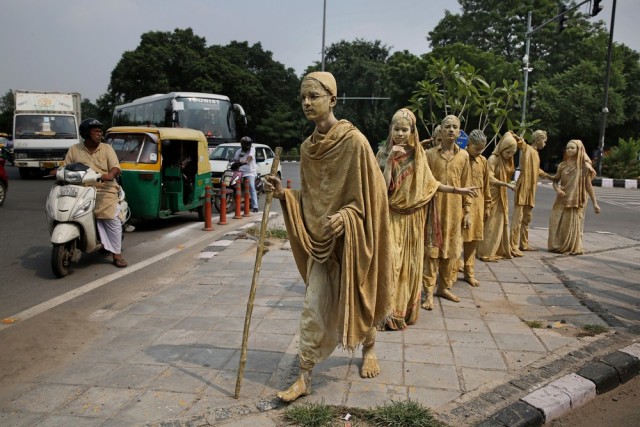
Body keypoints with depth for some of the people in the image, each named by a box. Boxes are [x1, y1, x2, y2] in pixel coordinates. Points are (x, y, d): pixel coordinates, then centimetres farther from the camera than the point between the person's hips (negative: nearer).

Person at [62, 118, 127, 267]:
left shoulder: (106, 148, 8)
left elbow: (116, 168, -3)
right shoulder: (74, 149, 12)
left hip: (105, 191, -1)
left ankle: (116, 254, -7)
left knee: (112, 219, -16)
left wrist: (110, 174, -26)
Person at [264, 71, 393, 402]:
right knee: (313, 306, 4)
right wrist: (284, 194, -6)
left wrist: (344, 217, -27)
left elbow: (368, 196, -14)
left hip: (351, 236, -4)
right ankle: (304, 377, 12)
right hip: (320, 237, 4)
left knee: (357, 297, 14)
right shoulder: (307, 147, 3)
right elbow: (309, 197, 10)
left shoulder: (354, 141, -16)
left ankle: (369, 349, 42)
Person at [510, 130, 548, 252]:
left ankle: (523, 244, 23)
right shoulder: (527, 149, -7)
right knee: (518, 218, -8)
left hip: (530, 190, 9)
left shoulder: (535, 153, 19)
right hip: (523, 188, -9)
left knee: (526, 219, 14)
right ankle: (513, 246, -6)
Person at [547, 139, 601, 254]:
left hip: (576, 201, -4)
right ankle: (557, 246, 14)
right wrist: (557, 189, -10)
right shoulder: (562, 165, 7)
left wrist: (595, 203, -3)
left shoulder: (584, 166, -4)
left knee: (573, 225, 1)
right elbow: (555, 180, 13)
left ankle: (574, 248, 13)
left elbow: (588, 186, -2)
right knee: (557, 223, 2)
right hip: (562, 200, 4)